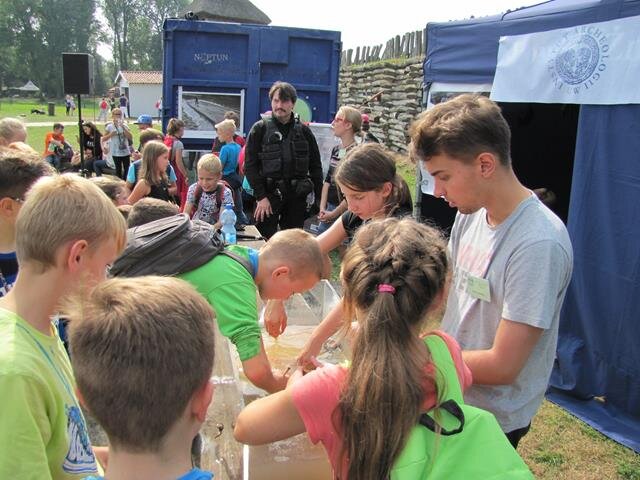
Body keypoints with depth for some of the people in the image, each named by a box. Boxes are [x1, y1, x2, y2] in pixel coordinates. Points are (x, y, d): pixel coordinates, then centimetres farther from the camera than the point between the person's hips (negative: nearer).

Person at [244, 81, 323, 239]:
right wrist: (260, 196, -10)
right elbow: (250, 165, -3)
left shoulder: (304, 131, 9)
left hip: (297, 197, 3)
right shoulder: (260, 129, 1)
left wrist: (320, 198, 6)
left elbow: (315, 166, 11)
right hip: (268, 194, -2)